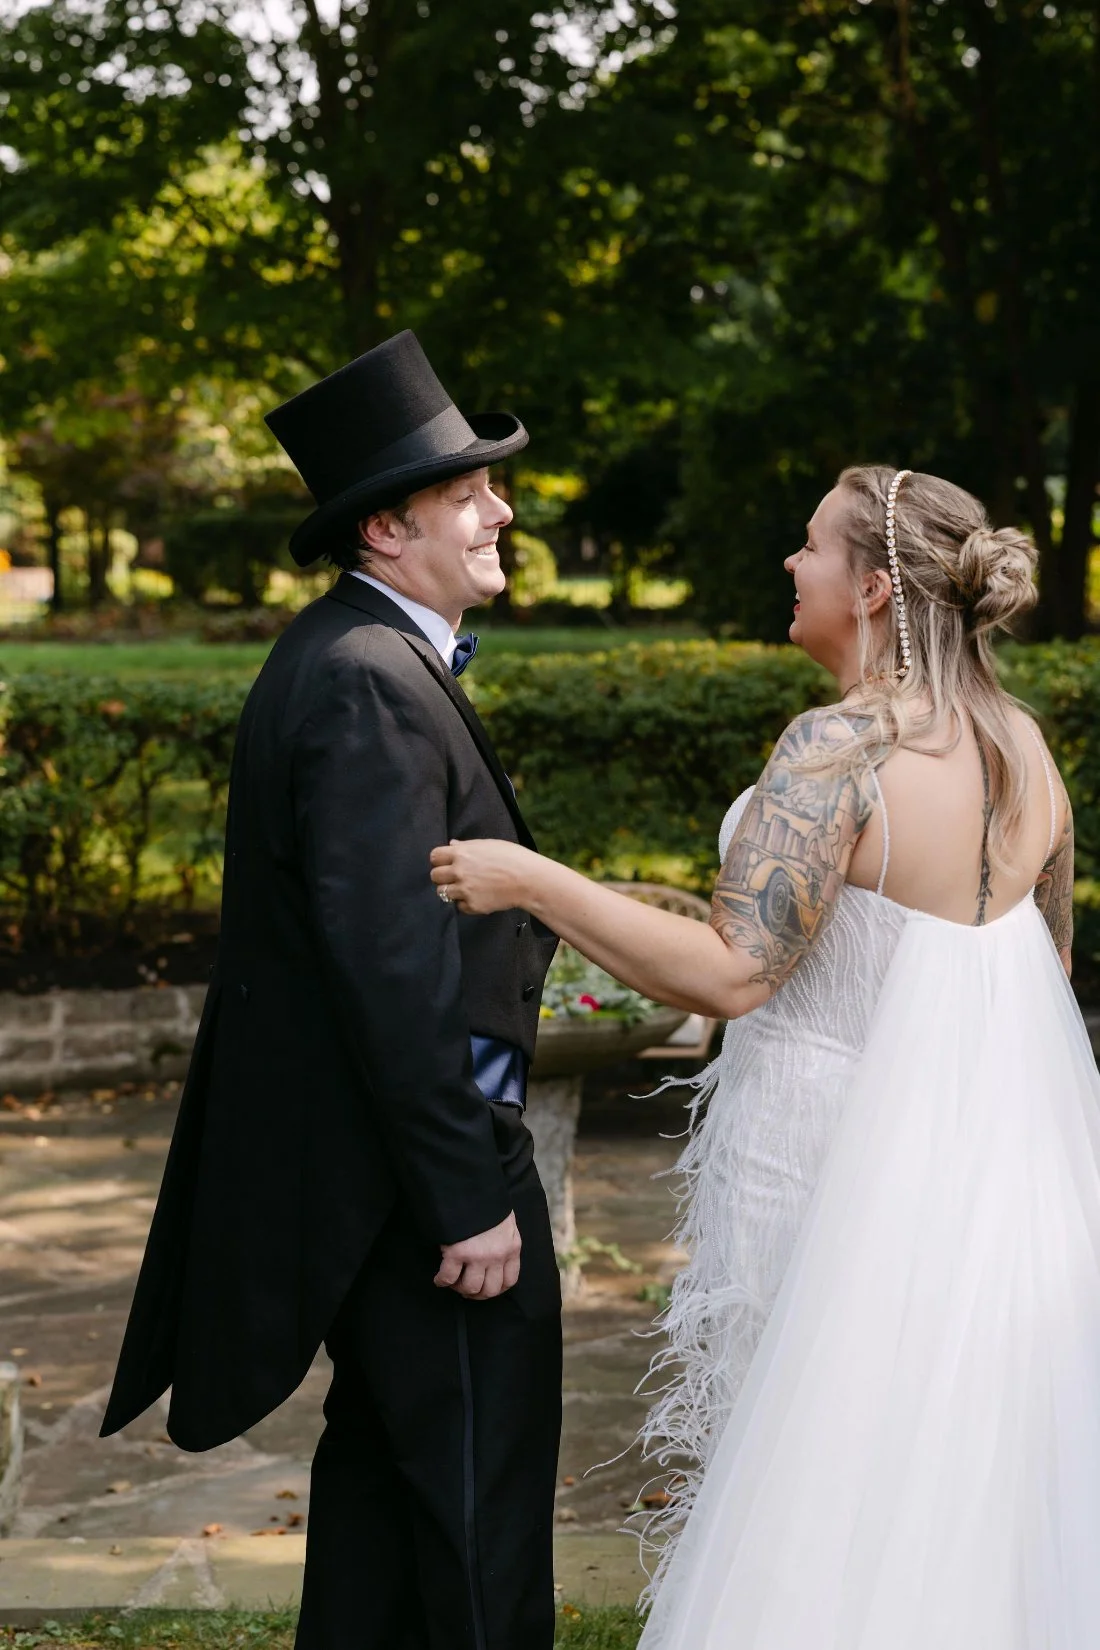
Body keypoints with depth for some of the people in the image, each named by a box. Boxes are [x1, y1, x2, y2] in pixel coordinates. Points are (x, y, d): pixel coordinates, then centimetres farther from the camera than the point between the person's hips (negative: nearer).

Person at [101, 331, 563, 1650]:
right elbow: (389, 963, -26)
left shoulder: (345, 653, 12)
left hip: (364, 1137, 11)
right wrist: (470, 1194, -24)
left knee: (382, 1450, 21)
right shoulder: (372, 683, -21)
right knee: (480, 1490, -1)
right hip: (412, 1147, -11)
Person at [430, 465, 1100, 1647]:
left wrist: (529, 878, -21)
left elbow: (731, 972, -25)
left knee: (811, 1497, 6)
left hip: (834, 1162, -7)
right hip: (998, 1169, 7)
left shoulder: (840, 747, -20)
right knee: (968, 1495, 18)